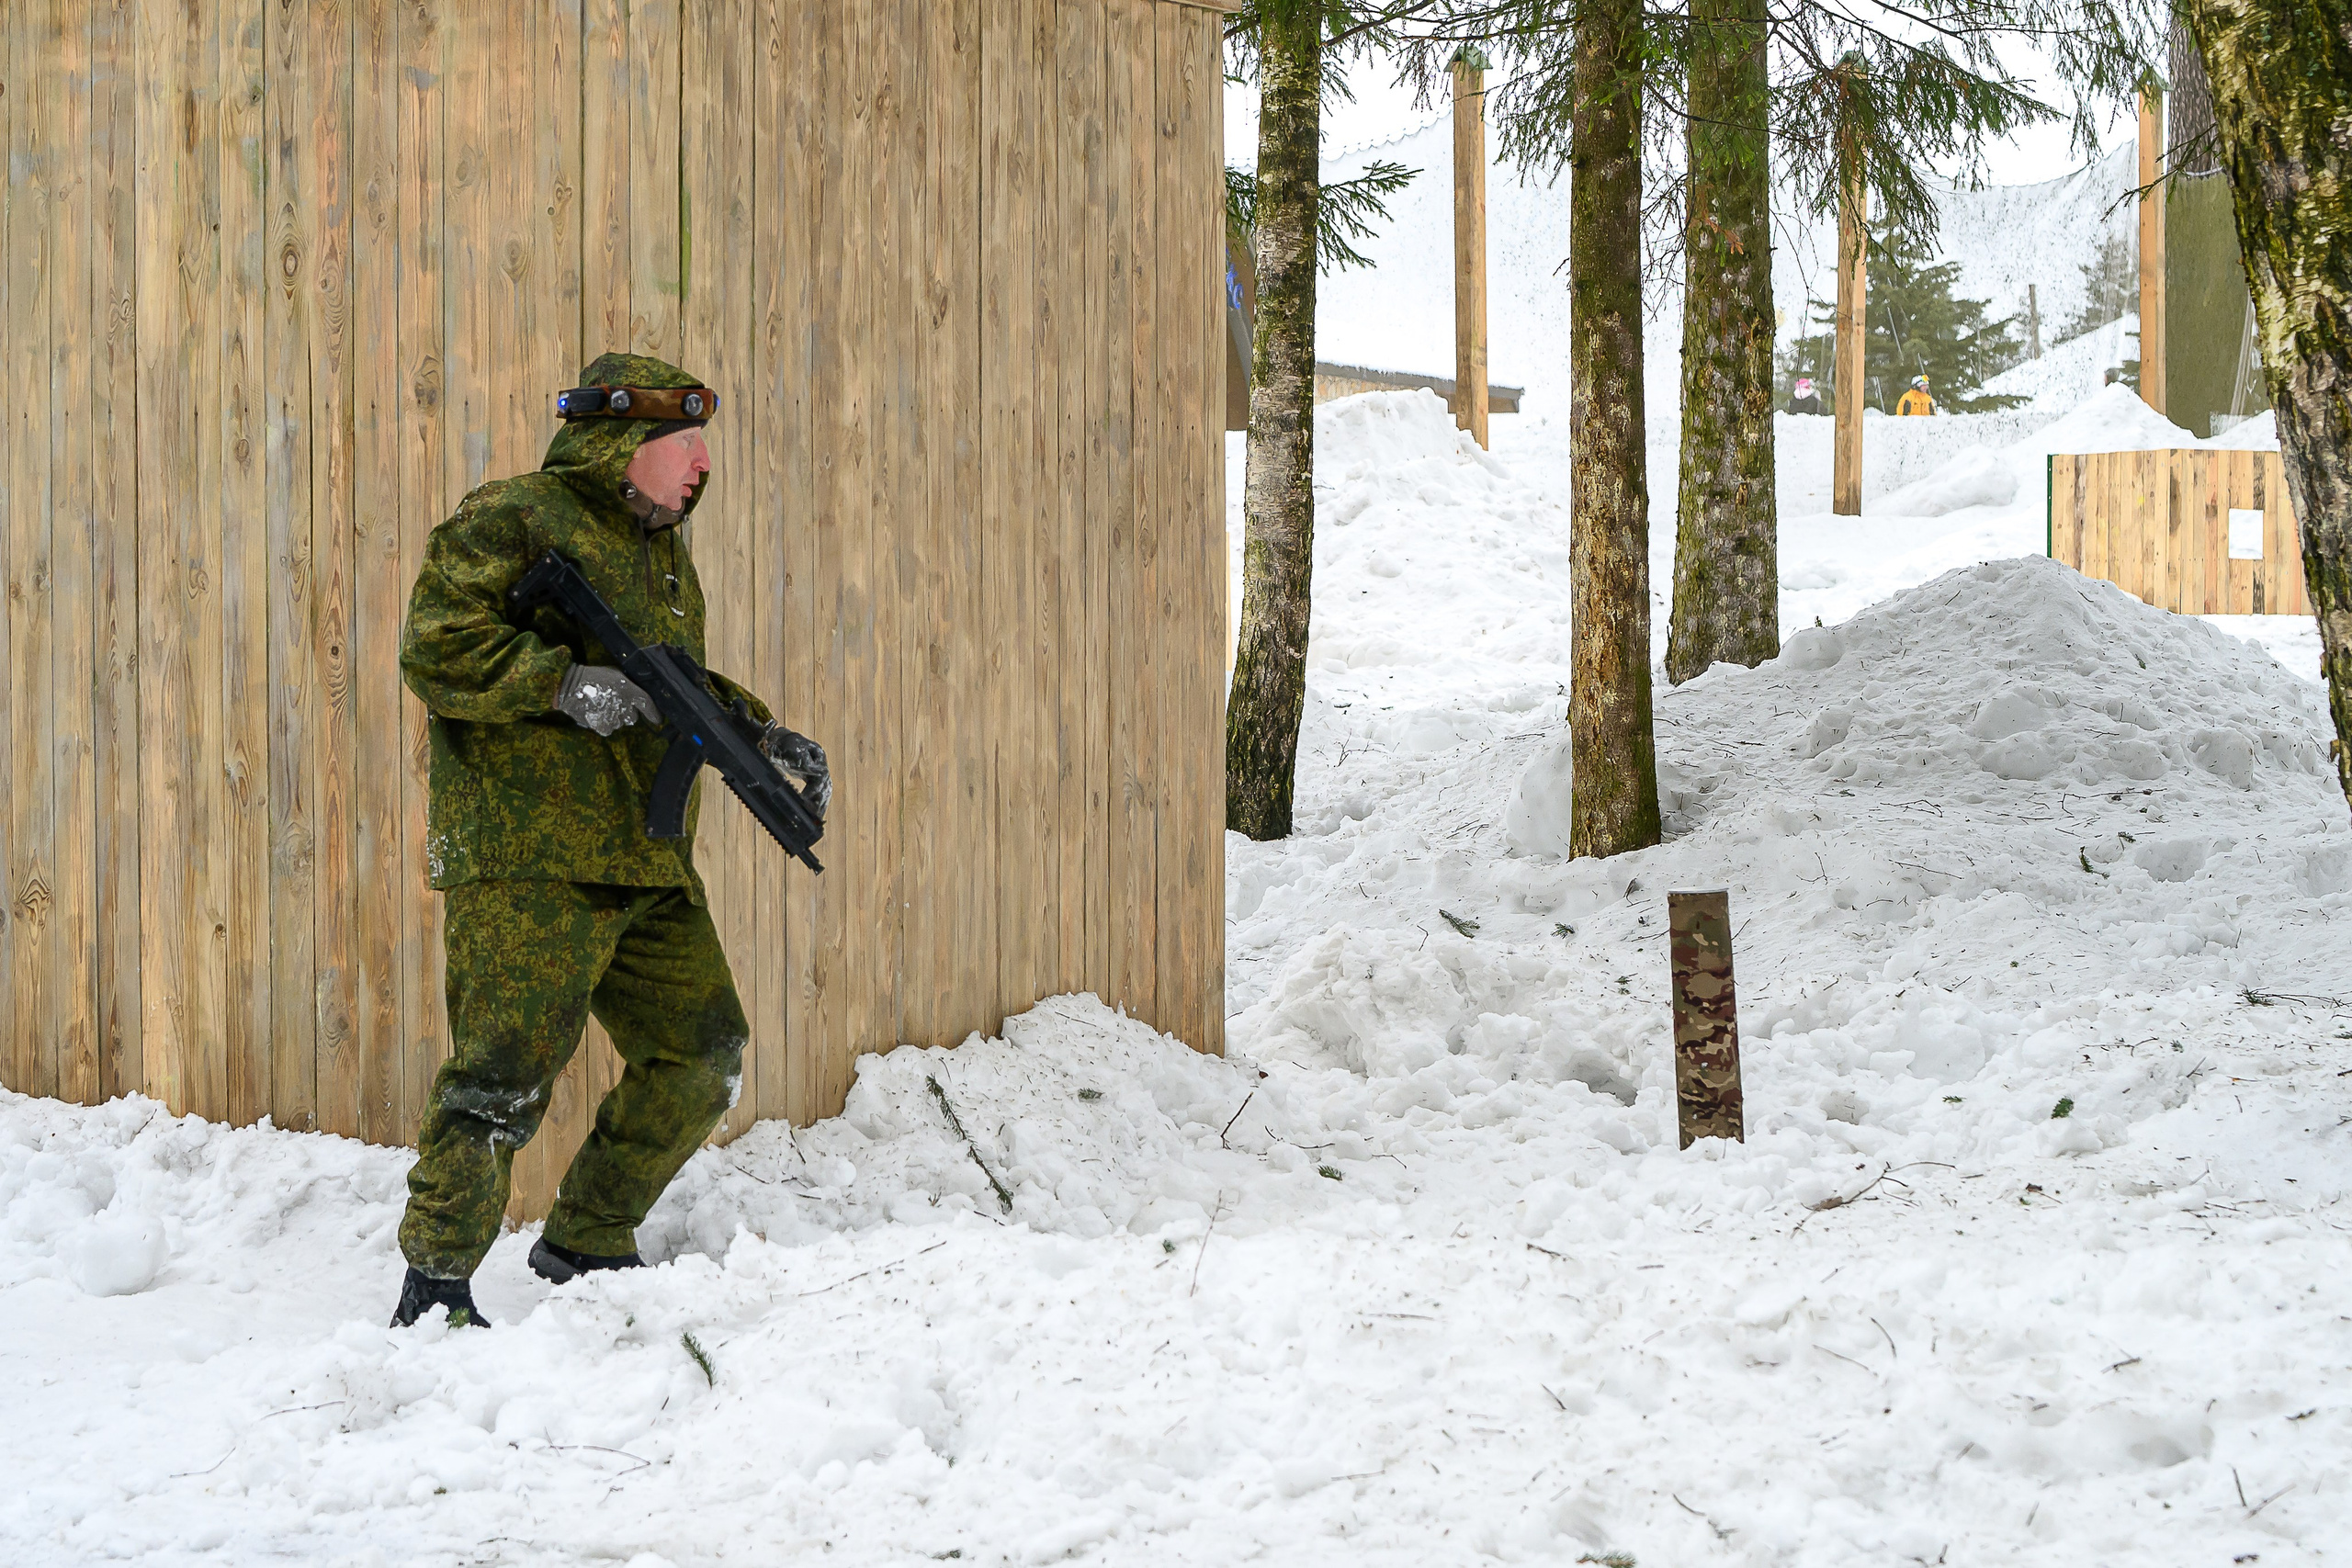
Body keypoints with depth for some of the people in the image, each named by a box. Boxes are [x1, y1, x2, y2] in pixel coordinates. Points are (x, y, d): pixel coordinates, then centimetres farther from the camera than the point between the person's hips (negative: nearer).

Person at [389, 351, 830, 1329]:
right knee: (506, 1074, -12)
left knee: (703, 1057, 9)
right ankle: (433, 1286, -2)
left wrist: (761, 737, 15)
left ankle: (587, 1247, 23)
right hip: (531, 863, -9)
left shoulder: (662, 550, 22)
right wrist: (566, 685, -22)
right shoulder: (512, 521, -6)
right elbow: (435, 650, -16)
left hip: (649, 866, 9)